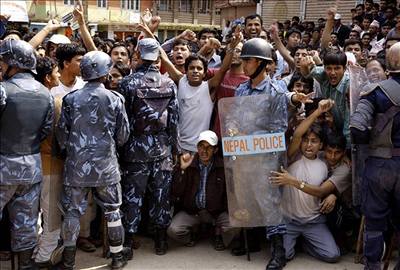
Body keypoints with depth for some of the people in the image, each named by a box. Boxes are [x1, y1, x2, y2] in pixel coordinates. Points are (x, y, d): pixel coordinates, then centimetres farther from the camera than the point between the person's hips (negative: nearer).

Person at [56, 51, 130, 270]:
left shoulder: (70, 99, -5)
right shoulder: (114, 99, -6)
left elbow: (62, 133, 0)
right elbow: (123, 134, 1)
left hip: (76, 165, 0)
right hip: (106, 165, 0)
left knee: (72, 213, 10)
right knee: (112, 210, 14)